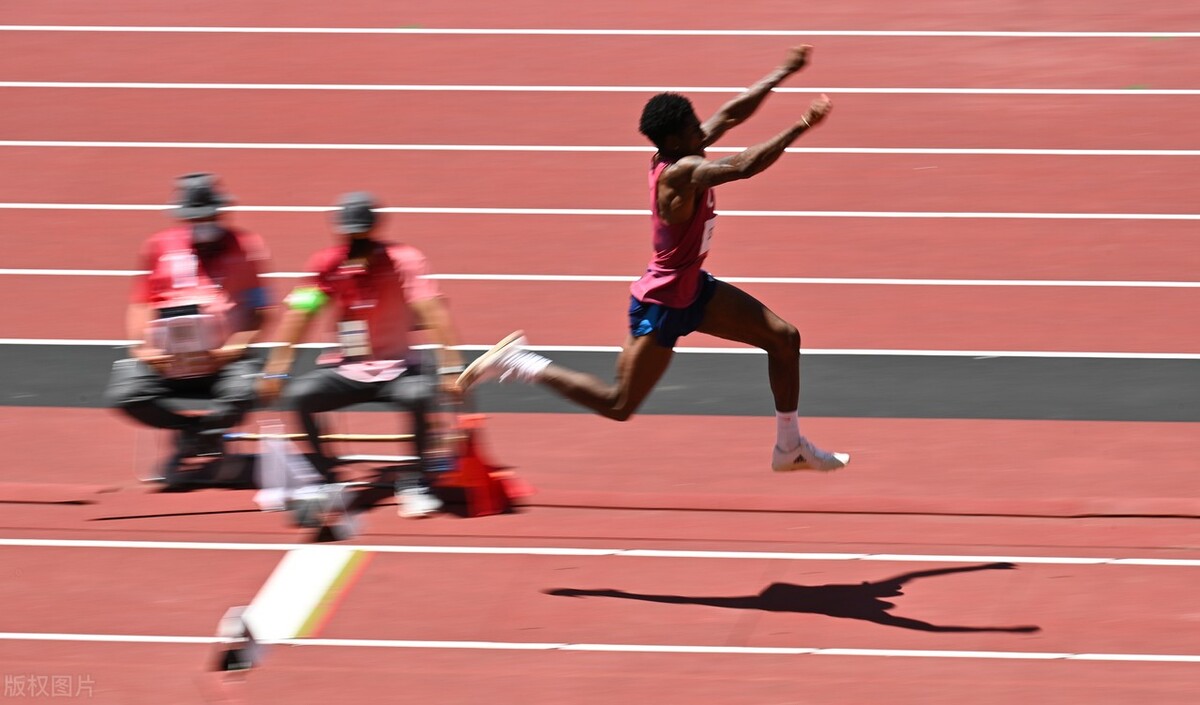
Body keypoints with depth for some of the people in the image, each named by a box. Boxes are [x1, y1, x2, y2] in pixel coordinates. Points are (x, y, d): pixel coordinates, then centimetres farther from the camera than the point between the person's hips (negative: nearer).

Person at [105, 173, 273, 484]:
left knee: (243, 390, -34)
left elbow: (260, 311, 3)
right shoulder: (159, 247, 10)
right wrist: (144, 349, -6)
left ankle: (190, 442, -6)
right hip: (167, 355, 2)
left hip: (224, 356, -2)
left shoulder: (245, 247, 5)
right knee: (124, 394, -23)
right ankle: (208, 435, -4)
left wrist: (236, 346, -13)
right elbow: (141, 305, 12)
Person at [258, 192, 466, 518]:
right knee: (297, 395, -24)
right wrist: (275, 369, -17)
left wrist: (451, 369, -32)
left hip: (397, 367, -2)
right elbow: (299, 314, -8)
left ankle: (414, 485, -16)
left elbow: (432, 311, -22)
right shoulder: (327, 265, -5)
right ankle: (323, 477, -5)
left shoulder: (403, 260, -14)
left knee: (419, 394, -35)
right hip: (344, 370, 3)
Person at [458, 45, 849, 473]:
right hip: (662, 304, -10)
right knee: (619, 405, 2)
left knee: (783, 338, 8)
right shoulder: (680, 172, -29)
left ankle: (789, 446, 20)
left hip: (693, 289, 10)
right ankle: (517, 363, 11)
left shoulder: (679, 155, -4)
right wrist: (800, 127, -39)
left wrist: (785, 73, 10)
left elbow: (732, 113, 6)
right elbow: (743, 167, -42)